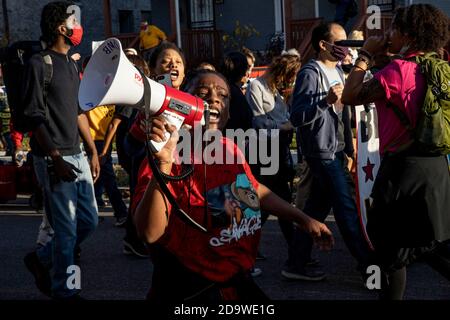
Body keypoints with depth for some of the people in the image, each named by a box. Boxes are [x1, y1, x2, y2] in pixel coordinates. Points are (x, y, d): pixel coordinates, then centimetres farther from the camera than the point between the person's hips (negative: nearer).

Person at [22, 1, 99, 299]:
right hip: (54, 159, -8)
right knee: (67, 228, -2)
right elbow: (36, 117, -13)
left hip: (77, 155, 8)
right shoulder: (39, 64, -10)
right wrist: (56, 160, -17)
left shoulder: (72, 65, 14)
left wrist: (93, 152, 16)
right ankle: (63, 289, 15)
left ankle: (41, 259, 30)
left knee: (89, 220, 12)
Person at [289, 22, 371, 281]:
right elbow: (297, 116, -21)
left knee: (318, 206, 11)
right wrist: (325, 101, -32)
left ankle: (299, 265, 17)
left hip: (336, 150, 9)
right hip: (322, 151, -9)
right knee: (347, 206, -5)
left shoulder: (337, 70, 13)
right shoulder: (311, 73, -14)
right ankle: (369, 265, 3)